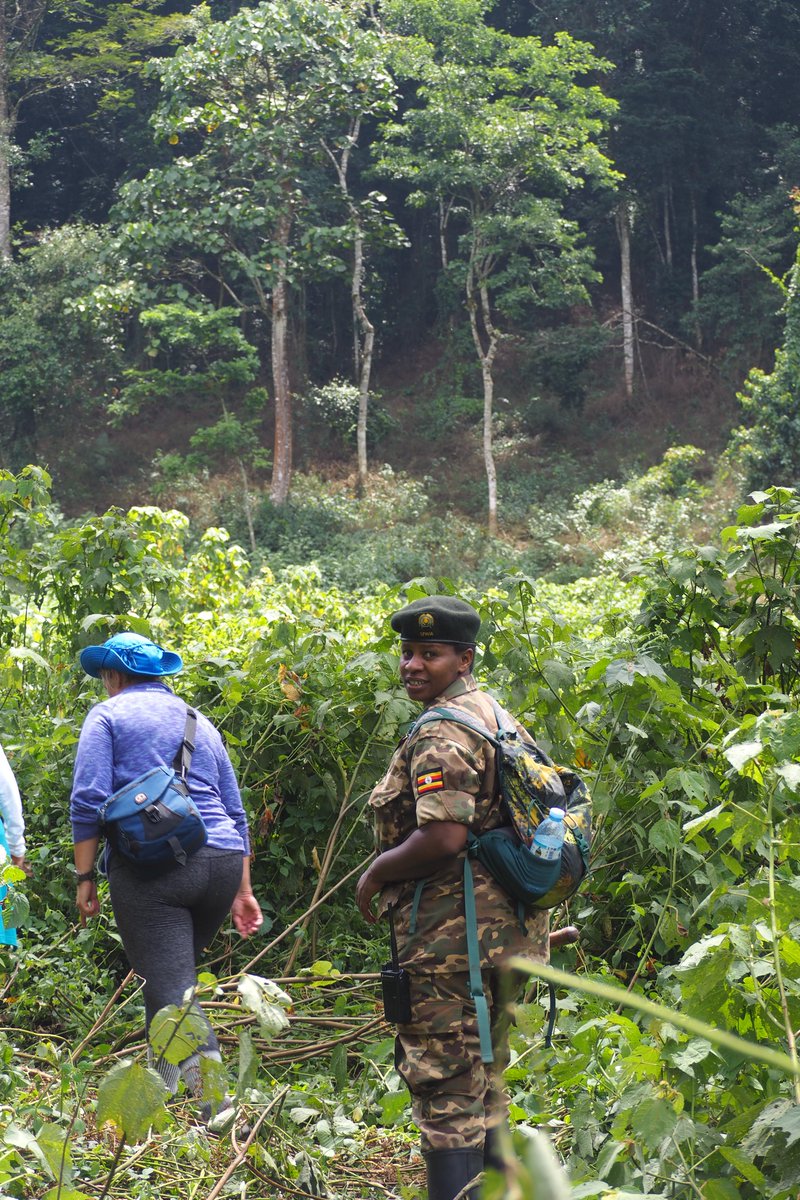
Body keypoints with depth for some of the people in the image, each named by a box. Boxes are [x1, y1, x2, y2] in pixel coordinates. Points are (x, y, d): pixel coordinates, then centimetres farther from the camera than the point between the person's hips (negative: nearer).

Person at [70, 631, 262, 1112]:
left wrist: (85, 877, -2)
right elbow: (235, 811, 23)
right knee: (174, 976, 22)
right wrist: (242, 890, 24)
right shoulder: (200, 723, 23)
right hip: (222, 863, 6)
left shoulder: (109, 715, 7)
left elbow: (88, 801, -5)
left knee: (174, 993, -9)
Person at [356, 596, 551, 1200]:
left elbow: (443, 838, -26)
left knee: (445, 1085, -5)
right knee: (485, 1077, 19)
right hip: (504, 925, 11)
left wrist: (375, 875, -10)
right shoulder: (492, 714, 17)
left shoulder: (443, 734, -16)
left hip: (451, 930, -10)